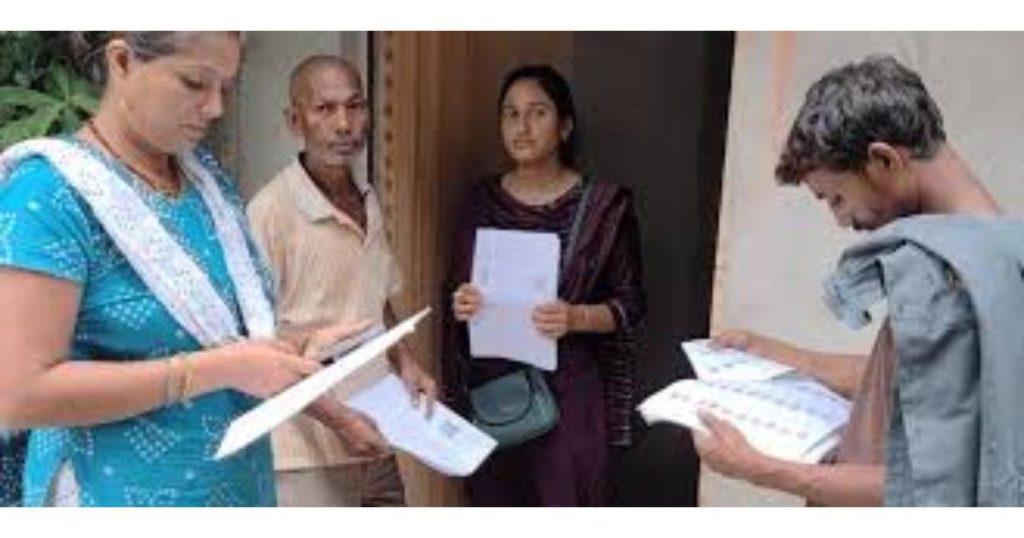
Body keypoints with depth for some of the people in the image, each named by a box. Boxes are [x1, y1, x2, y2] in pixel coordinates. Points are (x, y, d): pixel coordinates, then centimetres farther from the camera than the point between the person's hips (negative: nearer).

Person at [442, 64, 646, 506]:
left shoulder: (603, 205, -4)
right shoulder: (482, 199, 5)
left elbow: (630, 304, -2)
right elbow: (458, 289, 13)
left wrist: (576, 318, -19)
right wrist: (460, 304, -9)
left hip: (568, 390, -2)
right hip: (491, 386, 3)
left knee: (564, 501, -1)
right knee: (493, 501, 7)